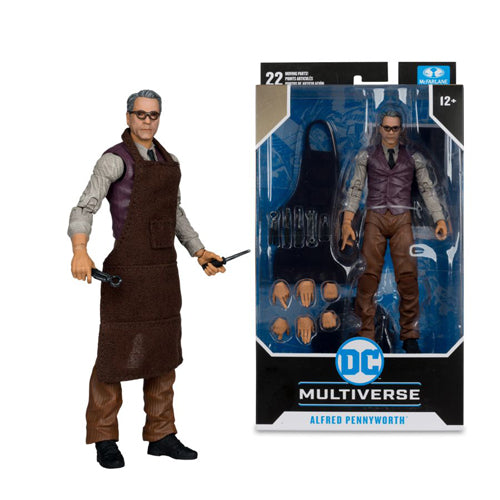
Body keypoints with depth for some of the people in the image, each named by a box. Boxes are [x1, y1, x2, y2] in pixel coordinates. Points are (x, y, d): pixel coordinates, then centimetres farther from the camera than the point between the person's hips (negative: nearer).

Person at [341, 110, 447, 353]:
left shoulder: (414, 157, 10)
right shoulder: (366, 156, 8)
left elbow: (428, 190, 9)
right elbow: (355, 190, 2)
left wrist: (440, 220, -3)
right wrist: (347, 223, -9)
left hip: (402, 221, 0)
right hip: (375, 219, 0)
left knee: (407, 276, -11)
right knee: (368, 276, -9)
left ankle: (409, 336, -1)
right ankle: (366, 336, -5)